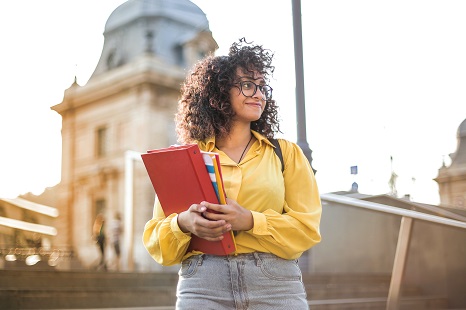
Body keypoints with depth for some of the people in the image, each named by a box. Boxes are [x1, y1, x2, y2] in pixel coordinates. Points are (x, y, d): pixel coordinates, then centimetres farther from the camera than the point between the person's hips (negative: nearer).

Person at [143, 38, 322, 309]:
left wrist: (250, 221, -14)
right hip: (202, 286, 0)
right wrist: (183, 223, -14)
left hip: (276, 286, 0)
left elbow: (307, 227, 1)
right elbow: (156, 239, 7)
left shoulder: (286, 153, 10)